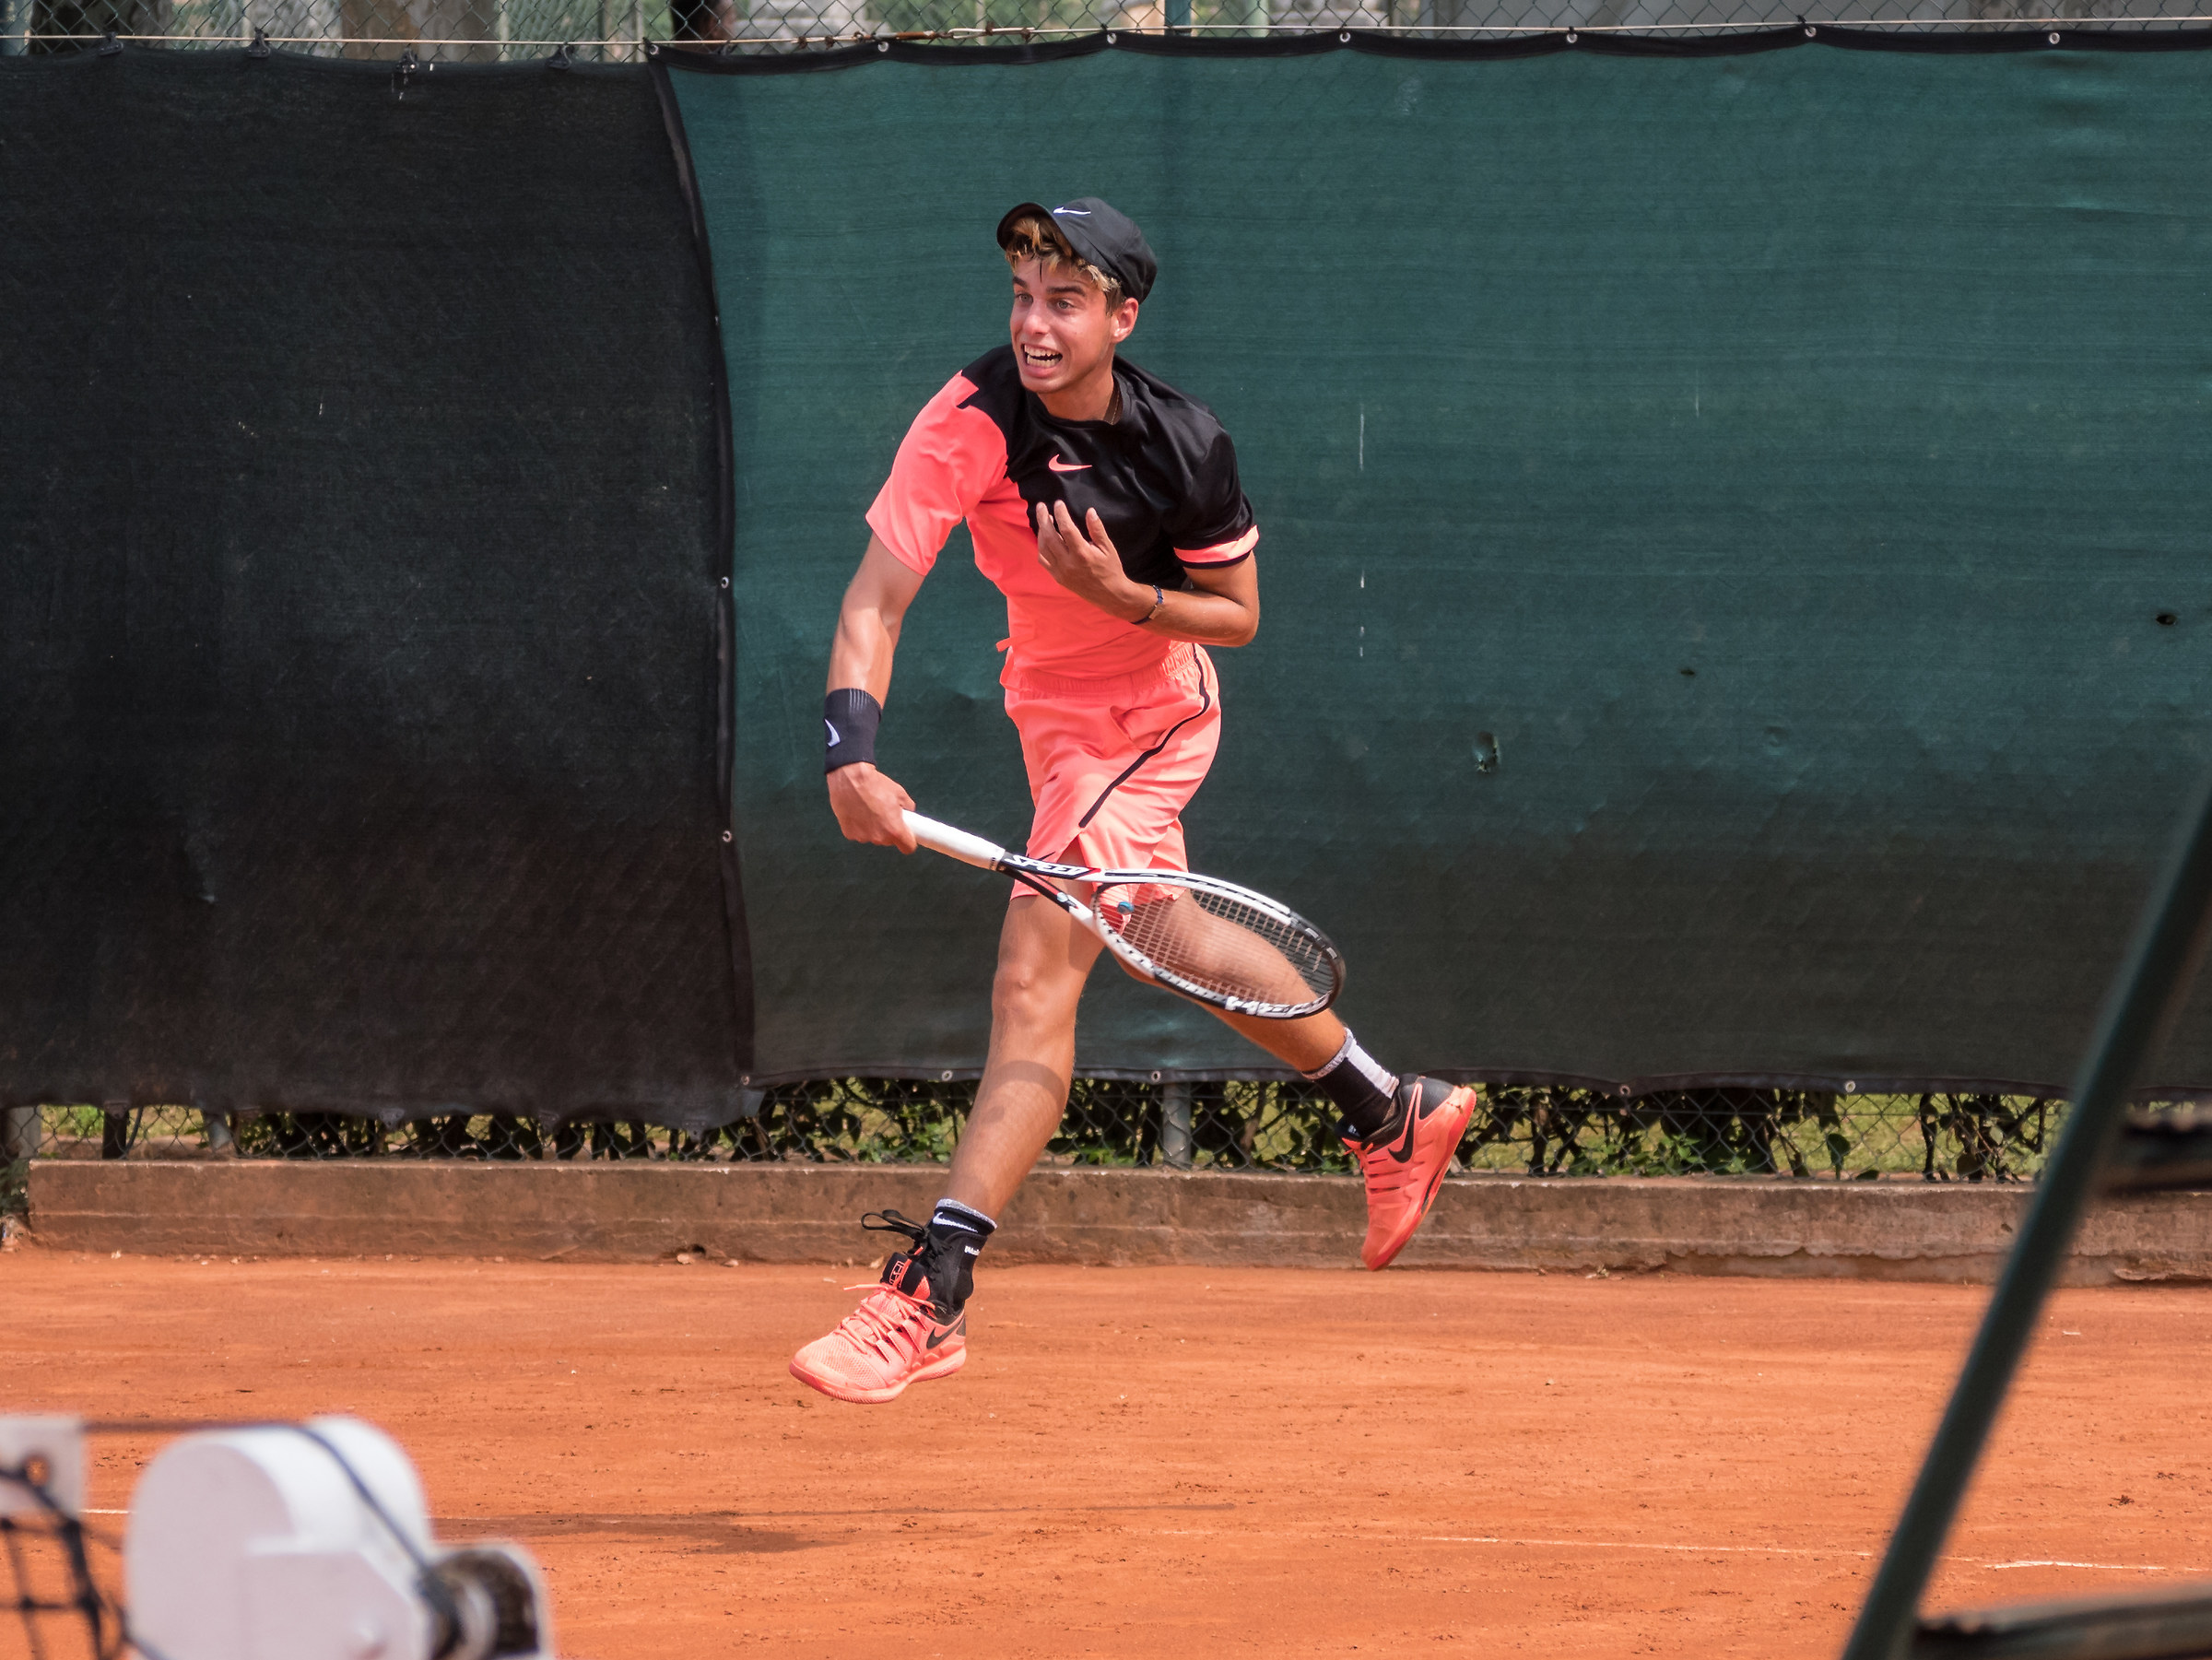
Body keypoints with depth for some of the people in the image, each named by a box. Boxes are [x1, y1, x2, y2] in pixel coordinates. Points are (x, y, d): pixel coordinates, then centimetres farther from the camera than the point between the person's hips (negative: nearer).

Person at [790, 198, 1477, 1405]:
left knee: (1034, 979, -19)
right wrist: (851, 753, -43)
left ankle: (932, 1294, -23)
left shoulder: (1186, 446, -25)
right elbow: (874, 601, -28)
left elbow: (1238, 616, -10)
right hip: (1057, 708, 6)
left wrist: (1118, 592, -29)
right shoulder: (971, 420, -23)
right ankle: (1394, 1119, 49)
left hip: (1148, 715, -6)